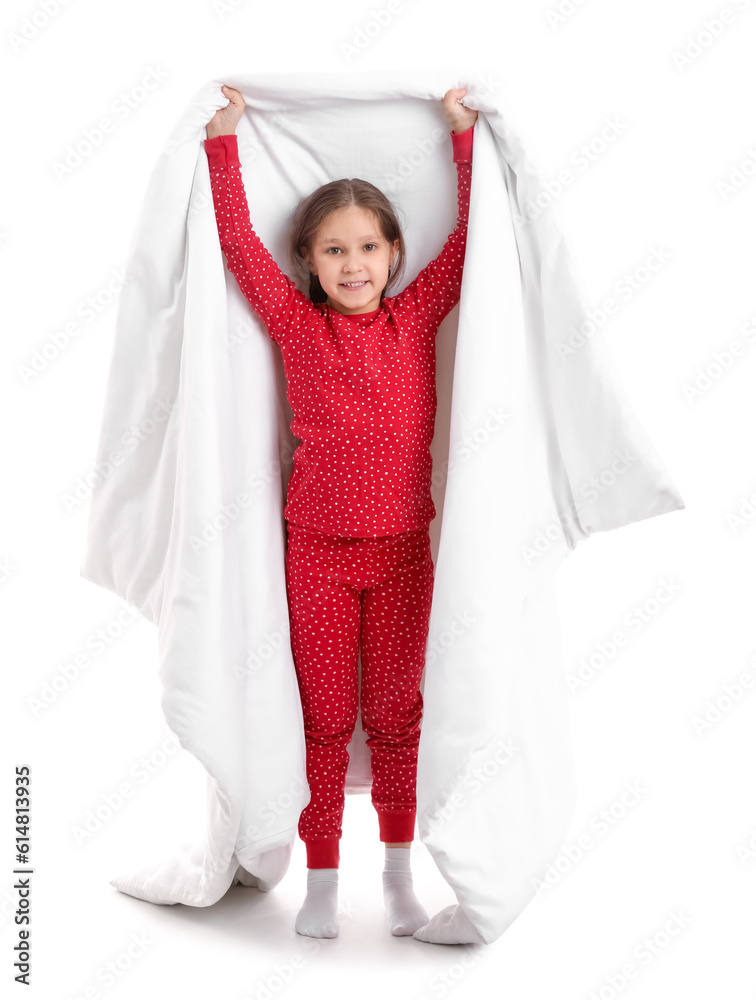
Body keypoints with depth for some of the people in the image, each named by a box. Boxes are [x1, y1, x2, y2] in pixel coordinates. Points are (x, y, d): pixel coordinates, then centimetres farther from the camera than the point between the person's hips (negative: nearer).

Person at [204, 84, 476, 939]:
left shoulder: (416, 317, 0)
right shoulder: (297, 324, -2)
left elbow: (469, 234, 2)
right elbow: (238, 243, -4)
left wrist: (463, 131, 4)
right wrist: (223, 138, -3)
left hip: (402, 550, 1)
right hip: (317, 550, -1)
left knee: (395, 713, 12)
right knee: (324, 718, 8)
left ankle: (399, 869, 28)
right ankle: (321, 878, 22)